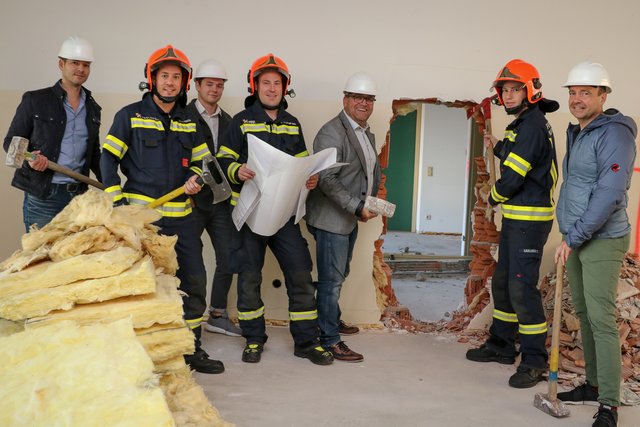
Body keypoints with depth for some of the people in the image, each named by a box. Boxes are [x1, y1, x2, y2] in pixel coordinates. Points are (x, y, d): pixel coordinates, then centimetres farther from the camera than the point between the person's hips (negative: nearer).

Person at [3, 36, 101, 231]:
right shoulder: (35, 100, 0)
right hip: (42, 196, -4)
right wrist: (28, 157, -19)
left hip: (78, 194, 4)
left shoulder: (92, 108, 13)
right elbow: (11, 141, 2)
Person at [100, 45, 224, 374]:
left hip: (180, 214, 5)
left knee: (193, 279, 5)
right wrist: (116, 201, -9)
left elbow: (198, 160, 22)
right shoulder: (130, 115, 0)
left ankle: (191, 350, 19)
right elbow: (109, 158, 0)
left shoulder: (190, 122, 13)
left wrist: (194, 178, -2)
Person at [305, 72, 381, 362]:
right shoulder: (332, 133, -15)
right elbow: (327, 180, -24)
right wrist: (357, 207, -27)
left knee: (339, 275, 20)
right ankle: (330, 340, 5)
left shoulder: (367, 135, 15)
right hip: (332, 218, -9)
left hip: (352, 218, 9)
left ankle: (331, 320, 36)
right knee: (332, 279, -4)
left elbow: (374, 171, 25)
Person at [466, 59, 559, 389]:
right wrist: (498, 148, 21)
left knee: (521, 287, -9)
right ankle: (502, 344, 30)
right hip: (515, 217, 11)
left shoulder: (533, 125, -17)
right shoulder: (522, 124, 15)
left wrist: (494, 197, -4)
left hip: (530, 219, -11)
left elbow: (512, 177, -21)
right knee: (502, 281, 17)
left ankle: (534, 360, 0)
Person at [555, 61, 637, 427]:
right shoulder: (576, 134, 15)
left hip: (602, 241, -9)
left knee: (601, 319, -9)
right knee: (584, 314, 14)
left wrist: (574, 237, -20)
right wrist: (567, 235, 16)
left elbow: (609, 194, -22)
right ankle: (594, 384, 26)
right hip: (575, 239, 9)